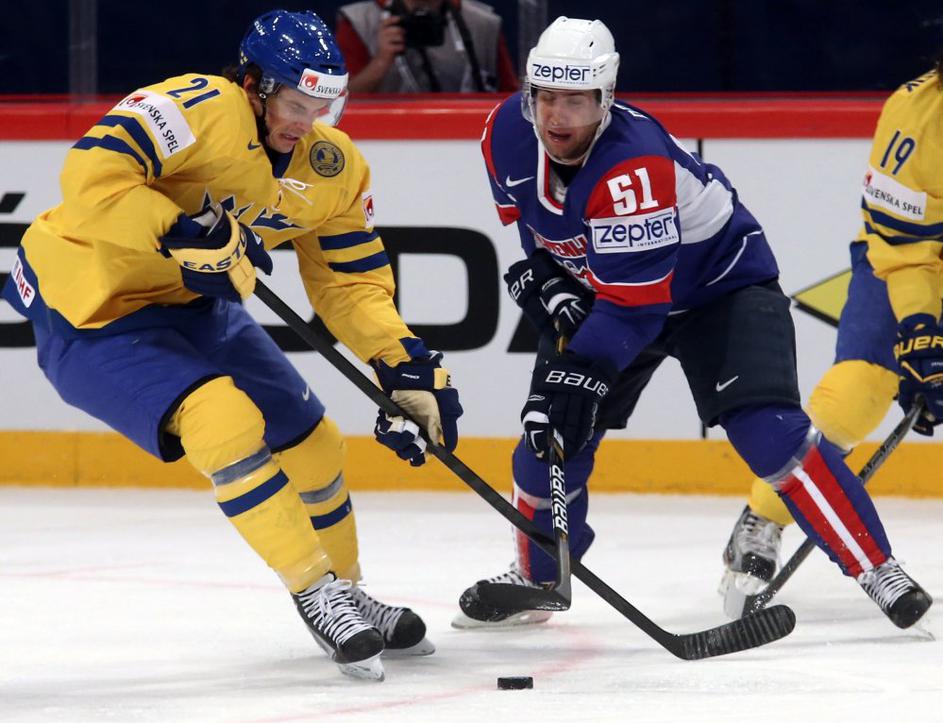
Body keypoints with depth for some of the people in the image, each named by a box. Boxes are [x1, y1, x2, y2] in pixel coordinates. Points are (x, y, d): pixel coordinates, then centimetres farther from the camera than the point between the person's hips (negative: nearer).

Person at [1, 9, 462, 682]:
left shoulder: (334, 166, -3)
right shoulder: (201, 109, -27)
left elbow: (352, 279, 4)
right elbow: (91, 173, -37)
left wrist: (408, 366, -10)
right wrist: (188, 235, -41)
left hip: (195, 304, 8)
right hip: (89, 309, -8)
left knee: (310, 444, 9)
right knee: (227, 422, -26)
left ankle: (348, 596, 31)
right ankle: (318, 595, -16)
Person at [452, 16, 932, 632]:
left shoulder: (634, 167, -37)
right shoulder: (509, 132, -16)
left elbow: (634, 301, -37)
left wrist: (580, 374, -41)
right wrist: (546, 278, -4)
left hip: (717, 282, -7)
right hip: (596, 286, 7)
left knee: (767, 430, -23)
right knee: (550, 433, 0)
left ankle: (877, 568, -17)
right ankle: (534, 579, 25)